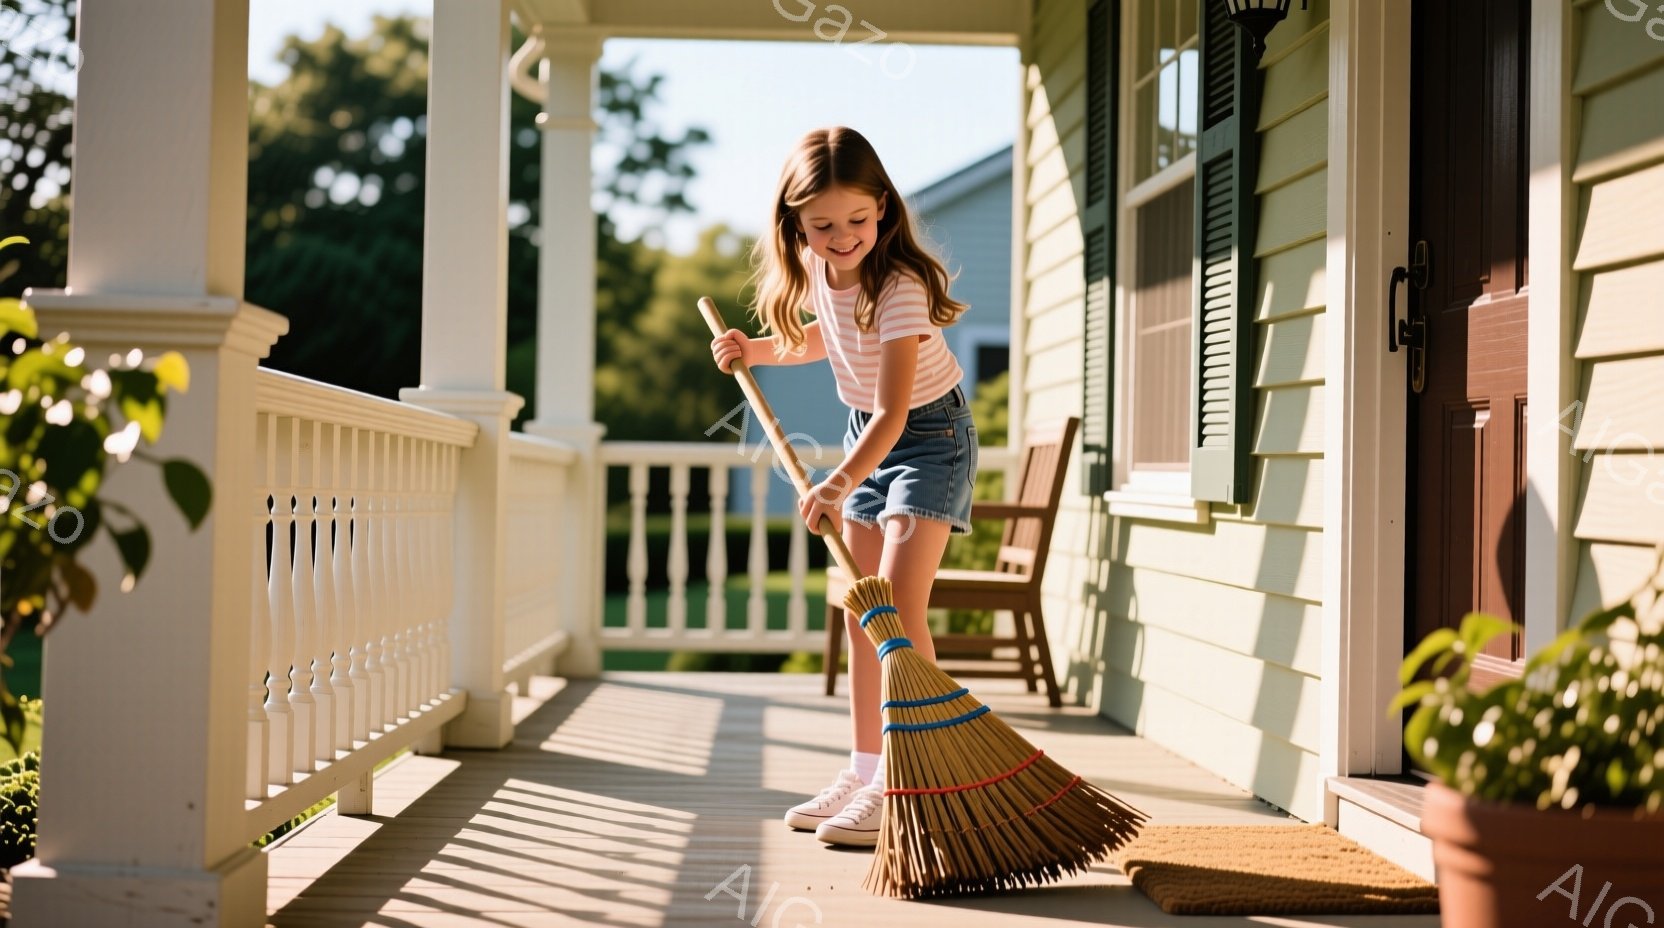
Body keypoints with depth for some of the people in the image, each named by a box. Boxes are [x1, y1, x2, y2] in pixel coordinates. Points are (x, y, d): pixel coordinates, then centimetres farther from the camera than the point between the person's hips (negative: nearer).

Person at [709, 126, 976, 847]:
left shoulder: (897, 288, -29)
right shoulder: (815, 272, -6)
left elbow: (893, 412, -35)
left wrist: (842, 482, -47)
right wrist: (756, 349, 3)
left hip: (927, 436, -8)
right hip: (866, 435, 8)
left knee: (896, 605, -17)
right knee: (860, 610, 8)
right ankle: (864, 772, 15)